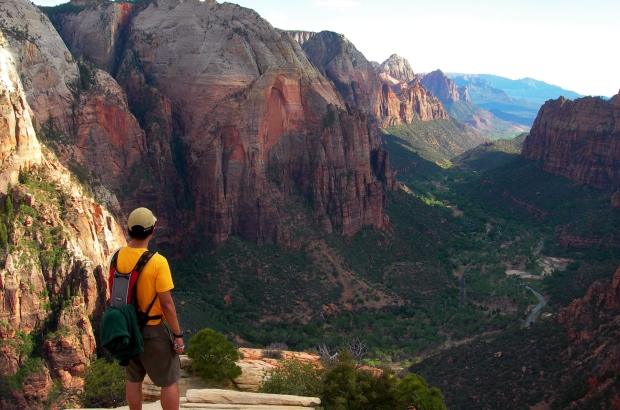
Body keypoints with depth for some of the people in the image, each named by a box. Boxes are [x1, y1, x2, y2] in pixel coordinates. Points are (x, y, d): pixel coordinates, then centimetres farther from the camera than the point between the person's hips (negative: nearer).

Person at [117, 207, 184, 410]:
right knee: (169, 381, 9)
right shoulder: (157, 262, -24)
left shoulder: (118, 257, -7)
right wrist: (178, 335, -12)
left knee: (133, 379, 20)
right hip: (153, 330, -6)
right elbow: (167, 304, -21)